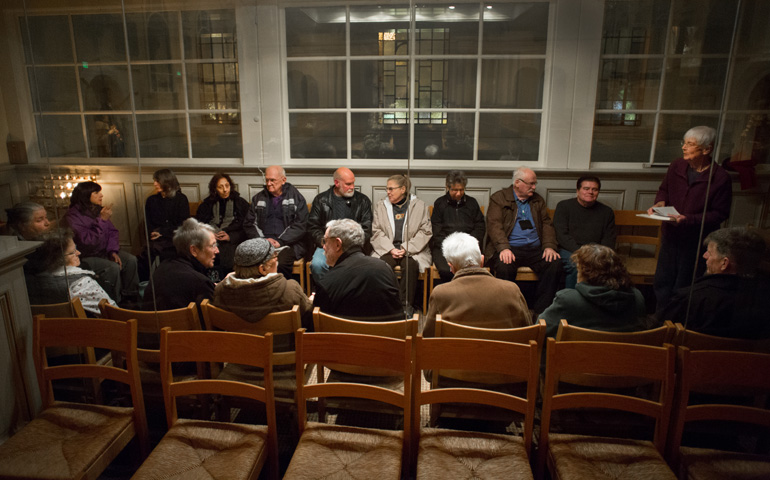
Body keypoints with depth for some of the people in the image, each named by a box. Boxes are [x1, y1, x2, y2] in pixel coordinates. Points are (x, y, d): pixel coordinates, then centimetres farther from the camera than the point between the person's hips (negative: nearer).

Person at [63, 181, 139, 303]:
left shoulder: (97, 210, 5)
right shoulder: (72, 216, -18)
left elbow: (113, 232, 11)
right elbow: (88, 242, -28)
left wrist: (113, 251, -5)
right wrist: (102, 220, -30)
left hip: (104, 252, 7)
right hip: (85, 257, -7)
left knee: (130, 260, -13)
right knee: (113, 268, -29)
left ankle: (131, 298, -4)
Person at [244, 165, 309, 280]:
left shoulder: (296, 197, 8)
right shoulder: (258, 198, 20)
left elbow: (300, 226, -1)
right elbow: (249, 224, 15)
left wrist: (280, 241, -12)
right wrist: (262, 239, -3)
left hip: (288, 243, -3)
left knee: (280, 262, -34)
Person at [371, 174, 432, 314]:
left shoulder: (419, 206, 7)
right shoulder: (381, 206, 13)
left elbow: (425, 232, 0)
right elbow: (376, 231, 6)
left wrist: (406, 248, -12)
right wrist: (391, 249, -11)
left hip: (412, 249, -1)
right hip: (387, 248, 2)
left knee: (411, 265, -33)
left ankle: (406, 304, -22)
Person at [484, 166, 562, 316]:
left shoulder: (538, 200, 22)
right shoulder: (499, 198, 6)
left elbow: (547, 224, 15)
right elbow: (494, 225, -7)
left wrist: (549, 246, -5)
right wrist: (504, 248, -24)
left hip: (535, 248, 4)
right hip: (510, 248, -4)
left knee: (555, 265, -24)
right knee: (504, 267, -36)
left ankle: (539, 310, -15)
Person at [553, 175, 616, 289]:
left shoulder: (606, 212, 18)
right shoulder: (564, 206, 8)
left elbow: (609, 239, 14)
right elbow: (562, 235, -3)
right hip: (569, 250, -2)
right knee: (576, 266, -35)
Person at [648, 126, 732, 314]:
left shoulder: (720, 178, -15)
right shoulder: (676, 166, -1)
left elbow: (720, 213, -13)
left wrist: (689, 219, -24)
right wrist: (660, 203, -7)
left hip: (697, 242, -5)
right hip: (670, 236, 5)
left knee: (683, 290, 6)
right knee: (662, 284, 15)